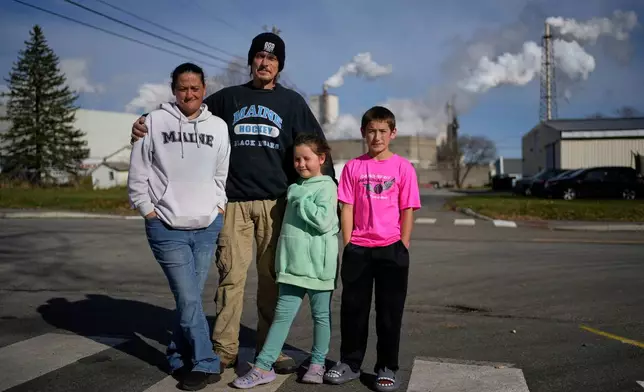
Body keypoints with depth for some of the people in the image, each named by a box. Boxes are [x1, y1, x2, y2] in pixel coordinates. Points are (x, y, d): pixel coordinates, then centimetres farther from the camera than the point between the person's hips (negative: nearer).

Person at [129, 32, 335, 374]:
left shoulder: (292, 102, 11)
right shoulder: (228, 98, 13)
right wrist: (147, 124, -3)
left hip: (275, 203, 0)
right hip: (234, 202, 0)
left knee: (272, 276, 5)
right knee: (231, 275, 0)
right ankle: (224, 349, 11)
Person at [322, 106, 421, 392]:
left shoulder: (403, 167, 0)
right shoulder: (353, 167, 4)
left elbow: (407, 211, 0)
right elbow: (346, 208, 3)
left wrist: (403, 248, -4)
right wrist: (348, 246, -2)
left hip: (391, 249, -1)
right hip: (358, 249, 1)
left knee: (389, 310, 7)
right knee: (353, 308, 9)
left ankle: (387, 368, 20)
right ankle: (350, 363, 24)